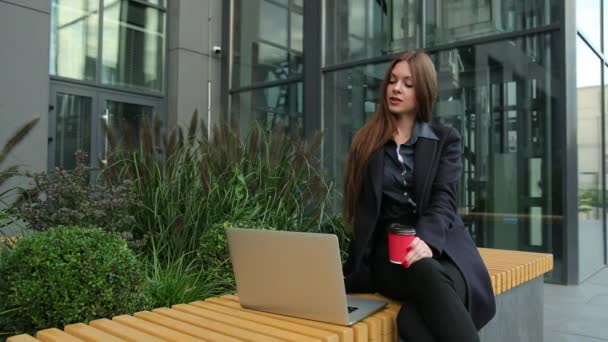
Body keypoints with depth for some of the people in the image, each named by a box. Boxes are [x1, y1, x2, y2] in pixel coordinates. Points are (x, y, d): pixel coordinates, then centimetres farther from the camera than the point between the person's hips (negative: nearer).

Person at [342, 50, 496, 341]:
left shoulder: (446, 139, 12)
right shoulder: (367, 142, 14)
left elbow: (444, 200, -3)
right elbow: (364, 208, 9)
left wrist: (426, 241, -25)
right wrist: (356, 269, -5)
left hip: (441, 247, 0)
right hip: (388, 249, 1)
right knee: (428, 275, -37)